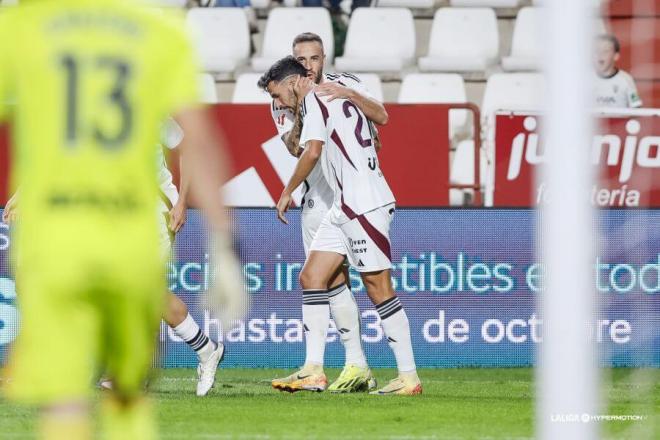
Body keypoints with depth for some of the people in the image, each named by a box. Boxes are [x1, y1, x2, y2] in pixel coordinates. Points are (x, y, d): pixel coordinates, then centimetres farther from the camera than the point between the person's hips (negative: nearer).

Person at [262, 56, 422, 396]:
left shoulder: (315, 98, -7)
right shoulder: (337, 95, 20)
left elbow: (312, 152, -16)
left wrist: (287, 192, -5)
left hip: (365, 205, -10)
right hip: (345, 206, 10)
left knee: (378, 288, -9)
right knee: (311, 278, 6)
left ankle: (409, 377, -7)